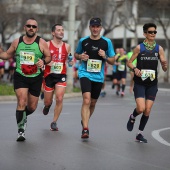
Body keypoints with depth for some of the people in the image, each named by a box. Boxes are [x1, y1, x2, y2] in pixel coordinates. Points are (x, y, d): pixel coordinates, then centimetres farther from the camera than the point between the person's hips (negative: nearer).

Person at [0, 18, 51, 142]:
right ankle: (21, 130, -8)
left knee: (32, 107, 8)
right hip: (20, 77, -1)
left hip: (36, 78, 1)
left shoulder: (41, 43, -2)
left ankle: (23, 116, 43)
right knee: (21, 102, -17)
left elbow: (48, 57, 5)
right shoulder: (17, 42, 3)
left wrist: (43, 61, -17)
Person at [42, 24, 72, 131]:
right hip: (49, 75, -1)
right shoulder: (47, 45, -3)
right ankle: (48, 105, 49)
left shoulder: (67, 46, 6)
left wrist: (70, 62, -5)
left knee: (59, 99, -14)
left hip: (61, 75, 1)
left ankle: (54, 122, 0)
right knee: (48, 101, 9)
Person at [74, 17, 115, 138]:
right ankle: (85, 129, -23)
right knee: (86, 100, -21)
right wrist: (80, 57, -5)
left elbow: (112, 61, 7)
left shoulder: (107, 42, 1)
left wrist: (105, 57, -14)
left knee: (93, 103, 14)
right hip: (85, 74, -2)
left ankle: (84, 121, 42)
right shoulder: (83, 41, 2)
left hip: (99, 77, 2)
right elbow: (76, 54, 18)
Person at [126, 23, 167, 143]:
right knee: (141, 108, -15)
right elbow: (129, 62, 3)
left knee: (147, 111, 2)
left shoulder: (159, 48, 1)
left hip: (152, 84, 3)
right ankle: (132, 118, 20)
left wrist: (165, 65, -22)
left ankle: (140, 134, 19)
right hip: (140, 83, -2)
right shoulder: (139, 47, -4)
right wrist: (135, 69, -17)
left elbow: (164, 69, 1)